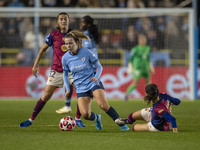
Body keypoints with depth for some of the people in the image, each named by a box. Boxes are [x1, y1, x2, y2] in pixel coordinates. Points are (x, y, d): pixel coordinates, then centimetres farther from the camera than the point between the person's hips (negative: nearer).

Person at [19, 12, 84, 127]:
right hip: (57, 70, -1)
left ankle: (77, 119, 5)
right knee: (46, 96, -5)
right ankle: (31, 120, 4)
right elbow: (43, 50, 8)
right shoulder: (53, 35, -3)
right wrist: (35, 65, 6)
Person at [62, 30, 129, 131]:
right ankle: (96, 118, 23)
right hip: (80, 88, 3)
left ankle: (122, 124, -10)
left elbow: (99, 66, 0)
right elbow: (65, 73, 14)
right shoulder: (65, 58, -3)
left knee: (103, 105, -25)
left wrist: (96, 77, -18)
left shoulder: (86, 52, -10)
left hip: (93, 83, -3)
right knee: (85, 114, -14)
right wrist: (68, 89, 6)